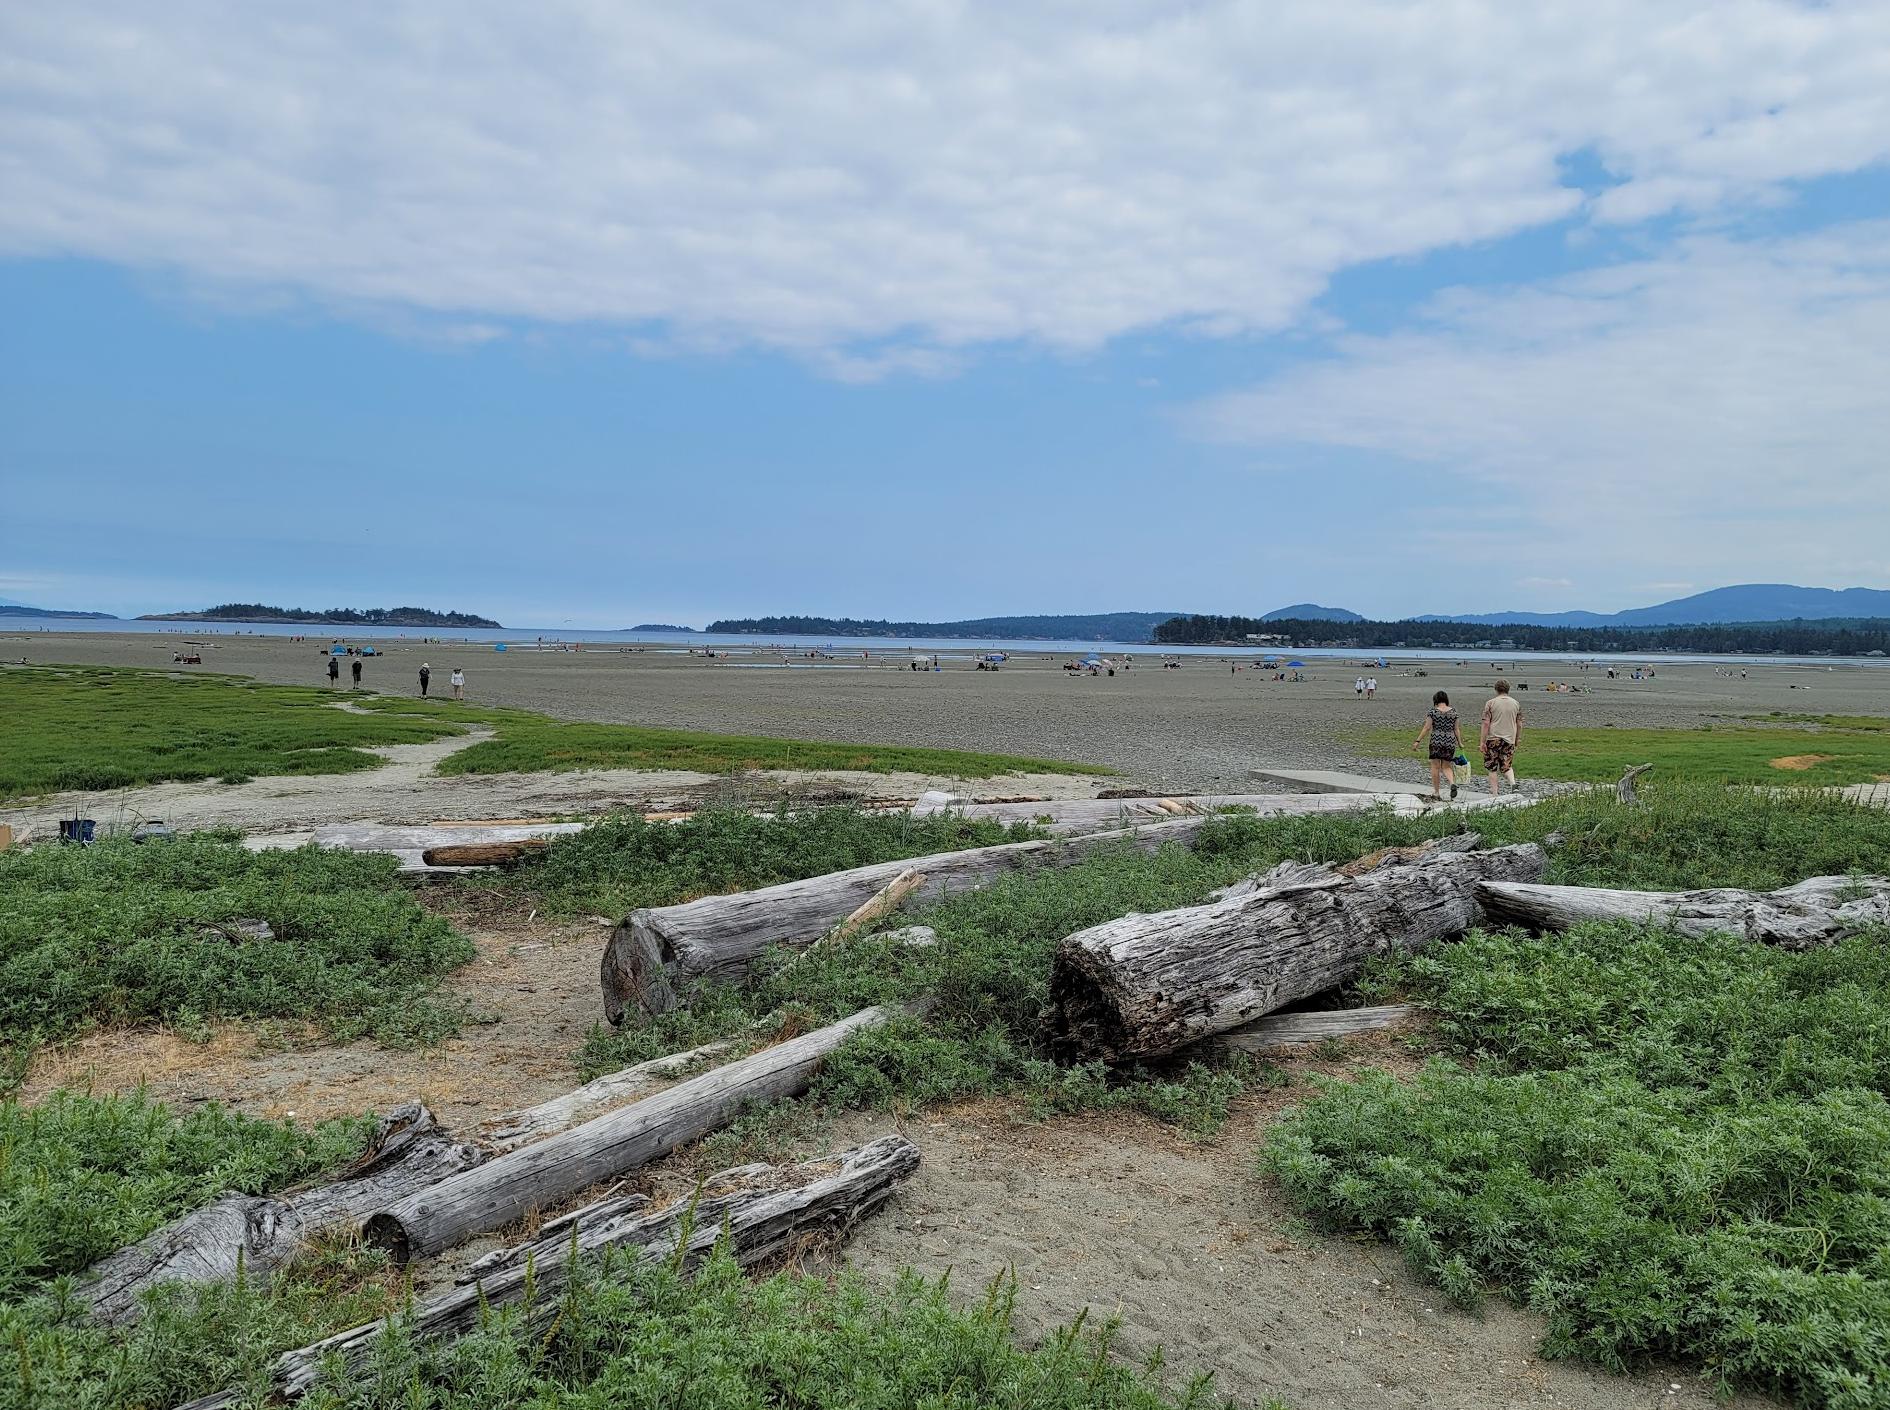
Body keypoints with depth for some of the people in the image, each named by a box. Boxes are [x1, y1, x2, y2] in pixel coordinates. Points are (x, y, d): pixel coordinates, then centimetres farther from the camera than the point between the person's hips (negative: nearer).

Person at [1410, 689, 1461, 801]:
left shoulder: (1433, 711, -3)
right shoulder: (1453, 712, 5)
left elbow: (1427, 728, -6)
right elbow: (1456, 729, 7)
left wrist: (1418, 741, -1)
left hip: (1436, 741, -3)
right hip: (1450, 742, 3)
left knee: (1435, 767, 5)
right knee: (1446, 767, 14)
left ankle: (1436, 793, 7)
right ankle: (1453, 783, -14)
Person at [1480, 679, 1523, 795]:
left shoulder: (1490, 703, -4)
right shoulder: (1516, 704, 7)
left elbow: (1486, 723, -9)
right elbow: (1519, 724, 12)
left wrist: (1482, 741, -7)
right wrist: (1518, 738, 25)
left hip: (1493, 739, -3)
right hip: (1509, 740, 3)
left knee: (1492, 768, 7)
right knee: (1506, 766, 14)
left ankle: (1494, 793, 6)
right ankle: (1513, 782, -13)